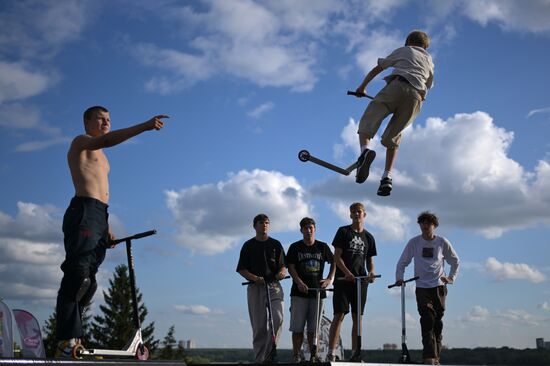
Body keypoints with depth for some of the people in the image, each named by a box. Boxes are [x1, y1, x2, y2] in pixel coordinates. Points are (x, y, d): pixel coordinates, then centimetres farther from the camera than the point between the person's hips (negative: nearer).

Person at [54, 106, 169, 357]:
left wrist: (106, 229, 19)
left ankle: (69, 338, 3)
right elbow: (107, 141, -18)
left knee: (87, 282, 2)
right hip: (83, 211, -9)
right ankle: (68, 338, -25)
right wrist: (145, 126, -27)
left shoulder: (100, 157, 31)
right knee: (78, 273, -20)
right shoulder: (80, 142, 5)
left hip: (100, 216, 9)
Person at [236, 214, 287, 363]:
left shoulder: (275, 244, 14)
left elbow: (283, 265, 12)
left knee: (277, 318, -19)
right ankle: (260, 359, 4)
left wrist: (282, 272, -12)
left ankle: (269, 354, -14)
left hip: (274, 285, 1)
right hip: (255, 287, 0)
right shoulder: (248, 246, 11)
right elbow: (241, 269, 6)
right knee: (259, 325, -1)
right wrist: (254, 278, -12)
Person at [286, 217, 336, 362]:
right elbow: (291, 267, -1)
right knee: (298, 327, -3)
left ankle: (313, 355, 10)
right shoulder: (295, 247, 5)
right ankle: (297, 355, 3)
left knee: (313, 327, 4)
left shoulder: (323, 247, 9)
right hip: (299, 291, -1)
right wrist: (299, 282, -15)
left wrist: (330, 279, 2)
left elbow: (333, 262, 16)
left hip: (317, 291, 1)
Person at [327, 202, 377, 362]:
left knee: (357, 317, 3)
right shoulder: (343, 232, 4)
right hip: (342, 278, -4)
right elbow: (336, 256, -3)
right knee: (339, 314, -11)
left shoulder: (368, 237, 15)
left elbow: (370, 261, 17)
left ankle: (355, 353, 8)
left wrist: (371, 271, -5)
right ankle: (331, 353, -12)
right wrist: (347, 272, -18)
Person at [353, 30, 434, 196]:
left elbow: (377, 68, 28)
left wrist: (362, 86, 38)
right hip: (417, 97, 3)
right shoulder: (429, 62, 36)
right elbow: (427, 87, 38)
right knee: (393, 136, 13)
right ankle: (387, 177, -2)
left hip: (397, 85, -3)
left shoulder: (403, 50, 29)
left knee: (367, 121, -8)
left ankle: (365, 151, -41)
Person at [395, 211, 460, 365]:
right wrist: (399, 278, -5)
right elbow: (402, 262, 8)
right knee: (427, 320, -14)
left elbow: (455, 261, 17)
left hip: (439, 287, 1)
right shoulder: (414, 242, 2)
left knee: (437, 322, 3)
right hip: (422, 287, -1)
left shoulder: (442, 242, 3)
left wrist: (451, 277, 7)